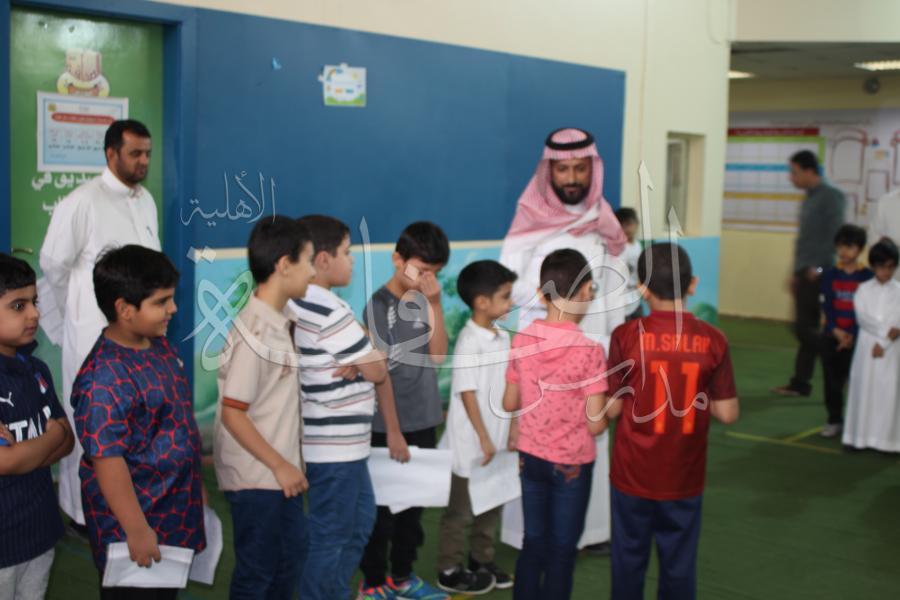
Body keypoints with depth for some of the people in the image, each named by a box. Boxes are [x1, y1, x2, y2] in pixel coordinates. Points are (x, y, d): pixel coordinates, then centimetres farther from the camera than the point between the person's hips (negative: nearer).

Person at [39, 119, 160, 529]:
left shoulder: (146, 200, 8)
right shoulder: (82, 202, -12)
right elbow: (53, 264, -7)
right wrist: (79, 314, 4)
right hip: (96, 329, -6)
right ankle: (83, 509, 18)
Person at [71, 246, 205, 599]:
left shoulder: (160, 346, 4)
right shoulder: (106, 378, -26)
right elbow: (107, 459, -27)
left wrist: (195, 484, 20)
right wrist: (136, 529, -25)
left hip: (174, 511, 9)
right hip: (133, 521, -9)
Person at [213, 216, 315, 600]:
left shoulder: (281, 322, 3)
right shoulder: (255, 334, -23)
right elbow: (232, 414, -21)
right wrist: (280, 465, -16)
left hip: (279, 472, 9)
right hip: (257, 477, -8)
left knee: (291, 556, 22)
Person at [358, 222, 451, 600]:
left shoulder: (423, 300, 4)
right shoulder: (378, 305, -13)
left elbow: (438, 355, -5)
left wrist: (435, 304, -12)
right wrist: (392, 429, -12)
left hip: (423, 421, 6)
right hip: (389, 424, -6)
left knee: (414, 501, 17)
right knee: (382, 505, 5)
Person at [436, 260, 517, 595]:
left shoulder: (503, 337, 5)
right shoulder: (469, 341, -19)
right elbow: (467, 394, -19)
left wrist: (512, 432, 12)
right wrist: (484, 439, -18)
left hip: (497, 440, 8)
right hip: (472, 444, -8)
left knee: (492, 506, 18)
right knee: (461, 510, 5)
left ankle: (482, 562, 34)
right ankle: (449, 571, 18)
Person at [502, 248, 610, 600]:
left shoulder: (522, 341, -6)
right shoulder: (589, 351, -20)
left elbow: (509, 403, 3)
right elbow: (596, 424, -20)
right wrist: (608, 413, 1)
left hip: (530, 457, 4)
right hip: (572, 463, -4)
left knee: (533, 543, 17)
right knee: (562, 550, 10)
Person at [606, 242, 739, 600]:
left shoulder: (626, 336, -13)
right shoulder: (713, 340, -9)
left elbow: (611, 409, -9)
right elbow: (728, 413, -5)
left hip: (633, 475, -1)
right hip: (684, 478, 1)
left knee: (629, 561, 15)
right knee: (679, 566, 13)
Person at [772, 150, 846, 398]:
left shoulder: (831, 197, -9)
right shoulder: (809, 200, 18)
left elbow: (834, 236, -17)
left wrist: (818, 267, -20)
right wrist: (796, 273, 20)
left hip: (818, 273, -9)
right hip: (805, 273, 9)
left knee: (805, 328, -10)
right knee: (807, 330, 10)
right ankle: (800, 383, 13)